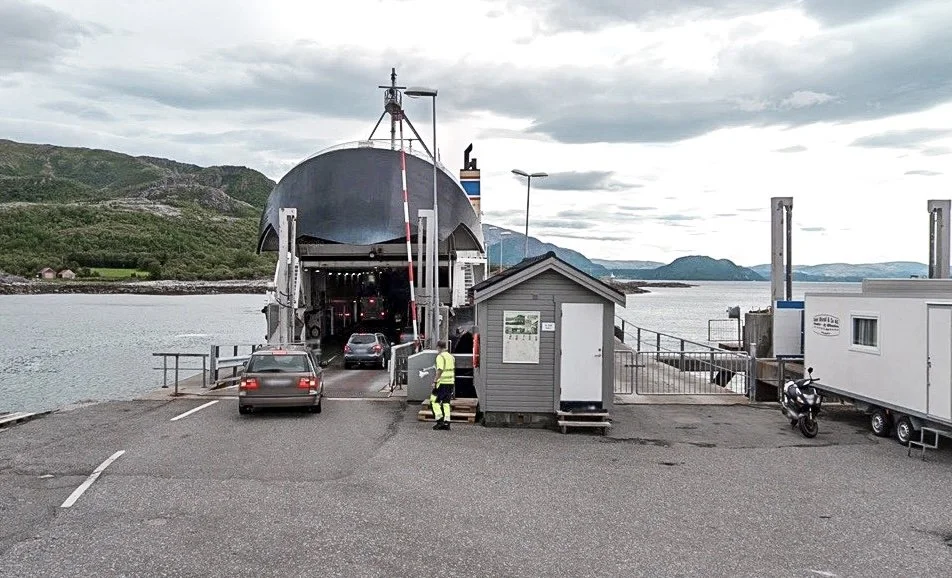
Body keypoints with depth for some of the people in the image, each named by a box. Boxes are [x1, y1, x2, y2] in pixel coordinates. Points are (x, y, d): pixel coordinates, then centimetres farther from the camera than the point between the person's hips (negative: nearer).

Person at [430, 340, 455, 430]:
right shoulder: (451, 356, 14)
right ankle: (446, 423, 7)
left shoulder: (440, 356, -11)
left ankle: (439, 420, -6)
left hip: (442, 382, -8)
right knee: (446, 402, 10)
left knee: (434, 400, 2)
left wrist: (435, 381, -17)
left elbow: (440, 370, -20)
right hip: (450, 382, 8)